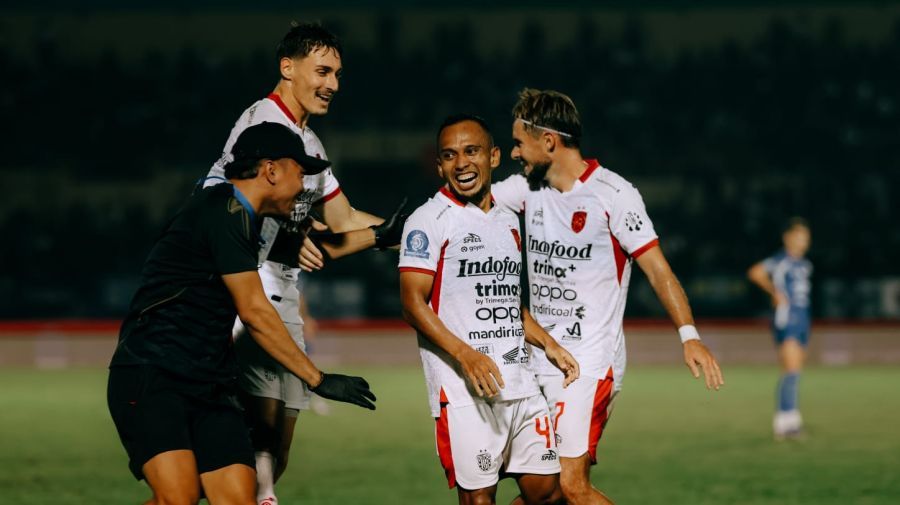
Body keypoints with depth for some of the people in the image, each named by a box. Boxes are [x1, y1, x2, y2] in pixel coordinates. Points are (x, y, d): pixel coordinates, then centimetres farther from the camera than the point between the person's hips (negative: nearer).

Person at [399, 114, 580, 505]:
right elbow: (413, 303, -11)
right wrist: (465, 354, -22)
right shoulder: (429, 220, -4)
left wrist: (549, 345, 16)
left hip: (520, 382, 7)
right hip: (463, 389, -7)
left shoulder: (508, 221, 18)